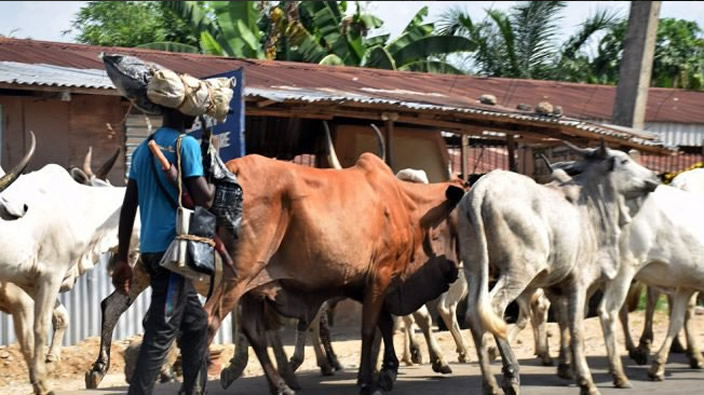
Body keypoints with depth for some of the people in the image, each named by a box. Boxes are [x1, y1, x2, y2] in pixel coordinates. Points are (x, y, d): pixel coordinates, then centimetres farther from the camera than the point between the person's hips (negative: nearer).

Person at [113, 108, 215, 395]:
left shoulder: (143, 148, 15)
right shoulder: (186, 144, -8)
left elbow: (128, 207, 14)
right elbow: (204, 199, -15)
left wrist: (122, 259, 16)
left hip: (152, 248, 8)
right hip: (174, 247, -8)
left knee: (196, 322, 18)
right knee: (161, 331, -8)